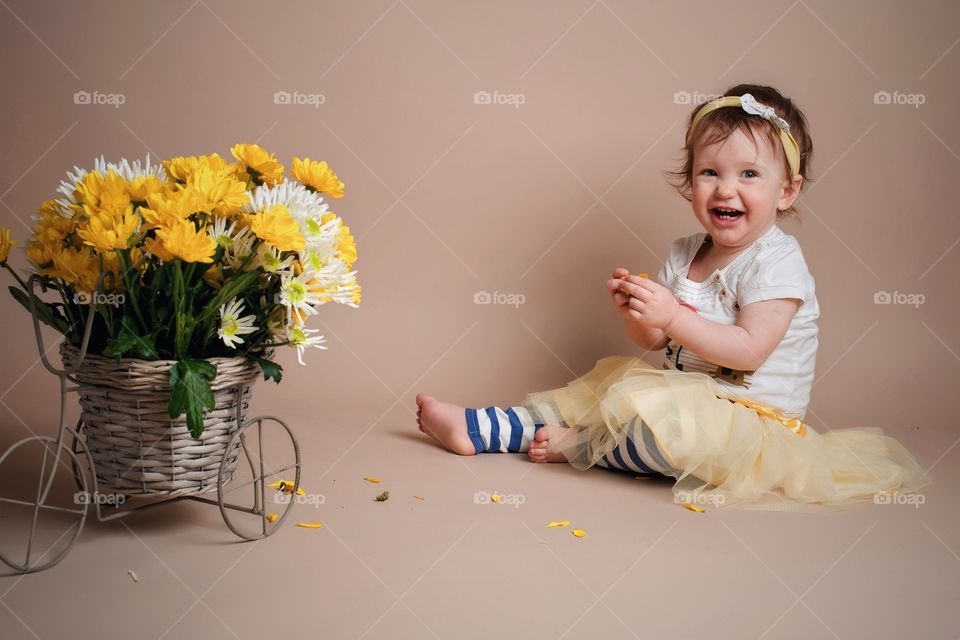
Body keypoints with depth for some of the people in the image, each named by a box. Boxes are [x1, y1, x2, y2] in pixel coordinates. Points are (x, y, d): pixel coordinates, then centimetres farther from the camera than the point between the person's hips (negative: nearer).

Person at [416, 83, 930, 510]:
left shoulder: (777, 263, -15)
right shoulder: (683, 254, 7)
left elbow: (748, 351, -23)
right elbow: (653, 342, 9)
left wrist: (672, 317, -28)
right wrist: (635, 311, -13)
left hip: (752, 415, -8)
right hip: (688, 394, 9)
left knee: (666, 417, -35)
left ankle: (577, 445, -10)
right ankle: (480, 428, 5)